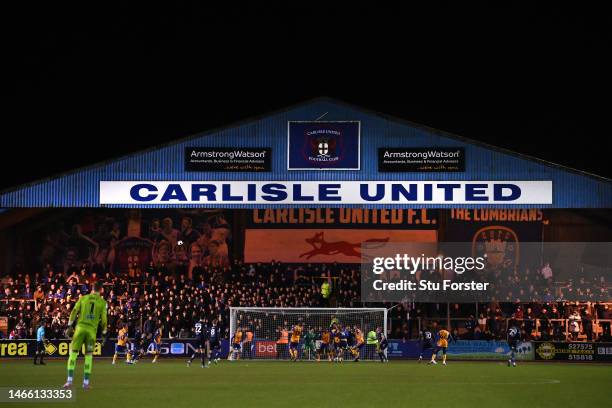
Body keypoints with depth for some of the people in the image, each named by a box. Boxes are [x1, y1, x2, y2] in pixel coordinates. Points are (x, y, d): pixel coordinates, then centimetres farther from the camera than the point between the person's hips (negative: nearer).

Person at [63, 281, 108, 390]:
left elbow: (74, 312, 3)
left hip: (80, 327, 0)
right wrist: (104, 334, 11)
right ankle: (86, 382, 4)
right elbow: (103, 320, 4)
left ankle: (69, 380, -6)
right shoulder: (102, 302, 6)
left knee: (73, 353, 5)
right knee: (89, 355, 9)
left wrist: (69, 327, 3)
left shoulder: (83, 298, 9)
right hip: (92, 330, 0)